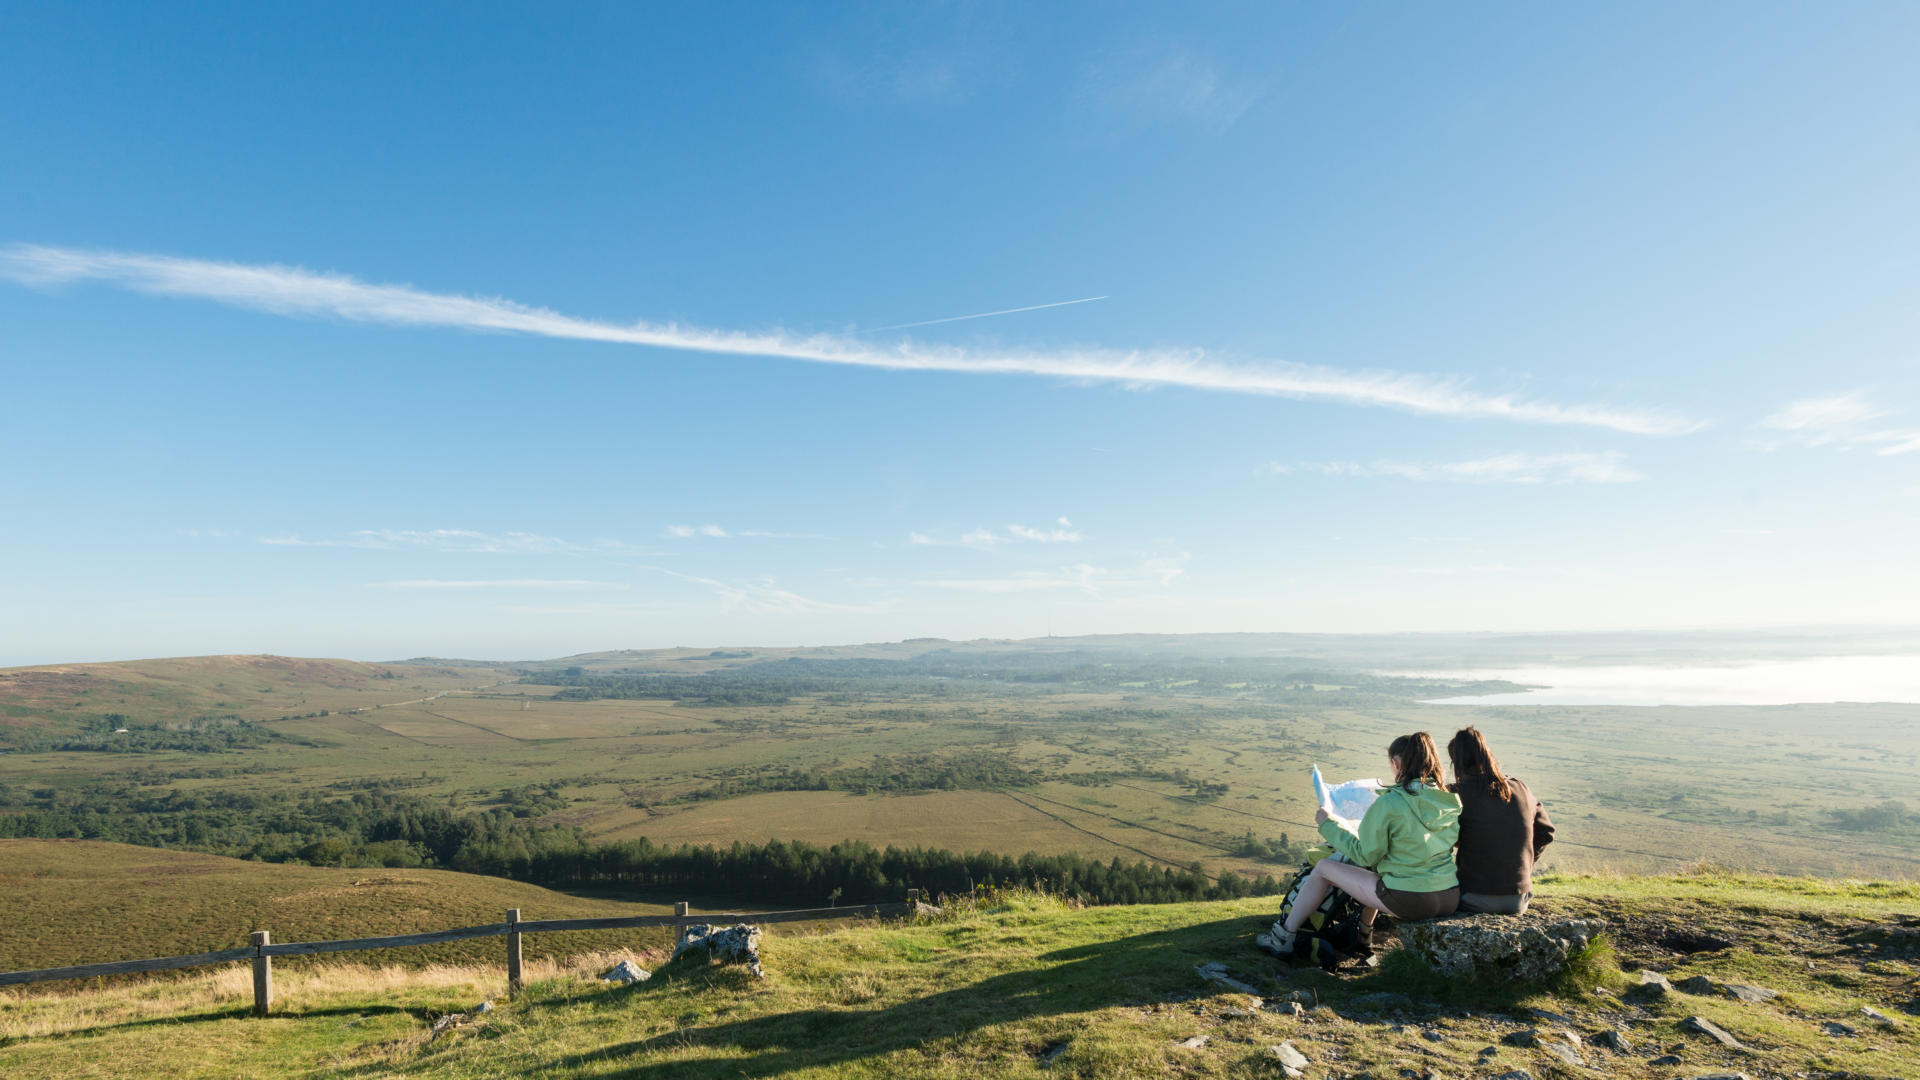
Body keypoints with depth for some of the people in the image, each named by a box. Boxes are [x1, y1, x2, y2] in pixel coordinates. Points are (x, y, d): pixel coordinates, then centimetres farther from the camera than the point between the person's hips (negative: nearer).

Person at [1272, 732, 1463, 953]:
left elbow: (1365, 855, -8)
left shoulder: (1388, 804, -16)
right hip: (1451, 899, 7)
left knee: (1324, 868, 10)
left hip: (1409, 902, -6)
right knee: (1377, 871, 34)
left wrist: (1328, 825, 3)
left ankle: (1285, 937, 18)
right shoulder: (1452, 800, 1)